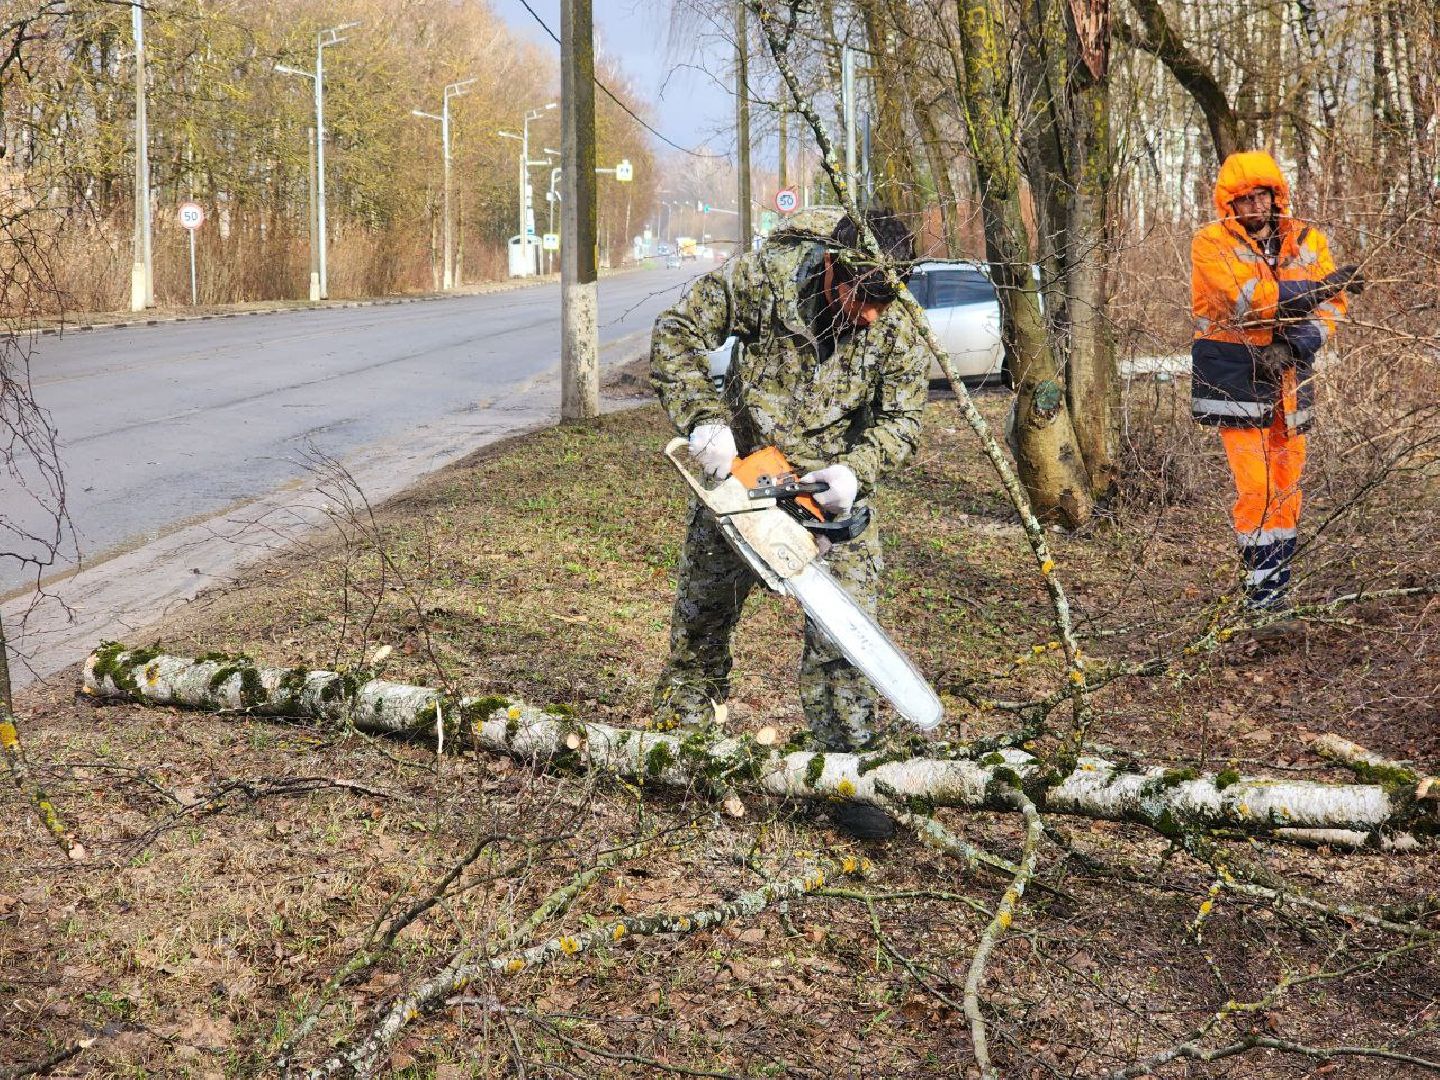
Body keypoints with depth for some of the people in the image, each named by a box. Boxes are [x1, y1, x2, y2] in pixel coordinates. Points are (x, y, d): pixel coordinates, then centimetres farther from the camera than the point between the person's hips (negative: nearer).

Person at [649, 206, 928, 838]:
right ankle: (679, 737, 33)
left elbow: (901, 420, -10)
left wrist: (856, 471, -28)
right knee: (701, 610, 13)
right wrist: (703, 419, -28)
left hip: (833, 484, 0)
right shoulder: (762, 277, -23)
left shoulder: (898, 329, -18)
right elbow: (677, 334, -16)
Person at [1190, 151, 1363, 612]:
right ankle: (1261, 587, -3)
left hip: (1289, 372, 5)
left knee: (1287, 488, 8)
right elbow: (1248, 296, -21)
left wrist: (1301, 342, -17)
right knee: (1255, 486, -10)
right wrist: (1317, 288, -20)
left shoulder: (1308, 241, 8)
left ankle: (1275, 586, 18)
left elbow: (1332, 306, 1)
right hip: (1234, 374, -5)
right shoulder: (1211, 243, -6)